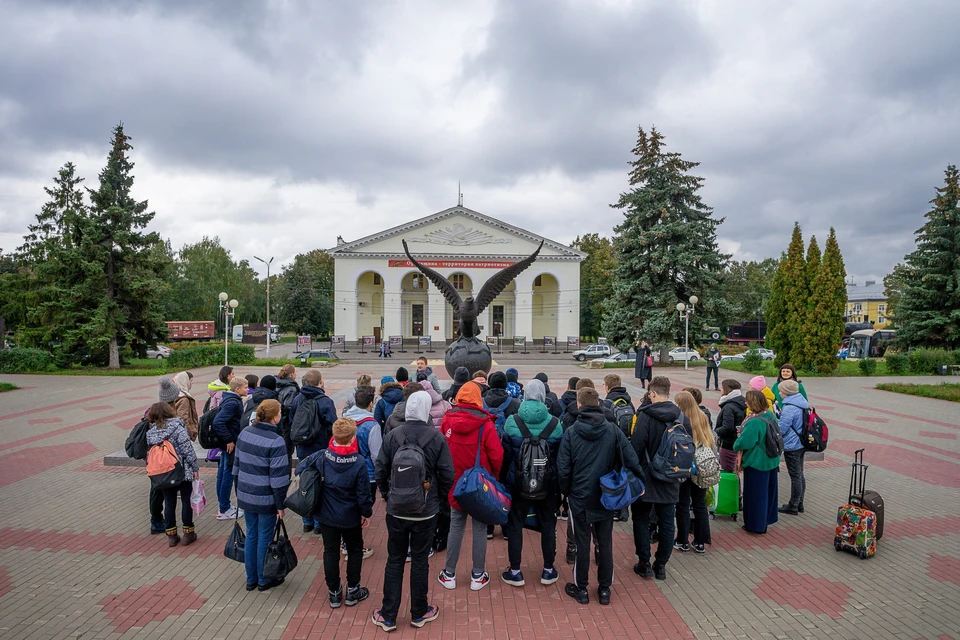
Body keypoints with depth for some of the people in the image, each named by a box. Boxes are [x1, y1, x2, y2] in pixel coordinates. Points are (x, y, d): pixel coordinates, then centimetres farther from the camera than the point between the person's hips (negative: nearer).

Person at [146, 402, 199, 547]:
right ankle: (188, 533, 16)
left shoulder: (150, 432, 0)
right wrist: (195, 467, -8)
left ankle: (171, 535, 20)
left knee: (169, 503, 13)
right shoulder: (177, 427, -15)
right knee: (186, 501, 9)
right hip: (182, 472, -4)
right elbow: (187, 449, -16)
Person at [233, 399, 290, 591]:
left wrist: (239, 491, 20)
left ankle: (251, 579, 30)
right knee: (265, 538, 9)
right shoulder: (275, 441, -21)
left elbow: (237, 465, 9)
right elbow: (278, 478, -19)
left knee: (251, 535, 18)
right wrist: (280, 505, -11)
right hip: (266, 499, -6)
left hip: (245, 495, 6)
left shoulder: (244, 433, 0)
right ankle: (264, 580, 24)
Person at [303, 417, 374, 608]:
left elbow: (299, 469, -3)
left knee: (330, 553, 17)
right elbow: (363, 494, -17)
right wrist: (367, 513, 1)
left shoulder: (321, 457, -17)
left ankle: (334, 593, 28)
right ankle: (352, 592, 28)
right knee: (355, 551, 19)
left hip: (326, 516, 2)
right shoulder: (359, 463, -23)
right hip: (350, 518, -2)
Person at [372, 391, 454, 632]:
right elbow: (447, 474, -8)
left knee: (394, 561, 13)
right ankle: (419, 613, 26)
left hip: (396, 510, 1)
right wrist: (438, 495, 11)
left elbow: (380, 471, -3)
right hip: (426, 511, -1)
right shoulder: (437, 437, -11)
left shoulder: (392, 436, -8)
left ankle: (388, 616, 21)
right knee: (420, 561, 12)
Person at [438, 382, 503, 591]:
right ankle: (478, 576, 18)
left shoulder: (447, 420, -8)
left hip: (455, 484, 3)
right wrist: (494, 477, 5)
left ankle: (449, 575, 22)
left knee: (456, 527, 14)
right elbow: (496, 455, -13)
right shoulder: (485, 424, -16)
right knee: (480, 529, 10)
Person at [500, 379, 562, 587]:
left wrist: (504, 479, 8)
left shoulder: (512, 422, -10)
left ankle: (515, 572, 18)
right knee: (548, 525, 16)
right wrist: (560, 483, 11)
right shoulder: (554, 424, -7)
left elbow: (505, 455, -4)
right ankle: (548, 570, 26)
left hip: (518, 482, -1)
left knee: (515, 525, 12)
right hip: (548, 483, 1)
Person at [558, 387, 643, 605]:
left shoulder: (571, 432, -11)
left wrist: (565, 490, 6)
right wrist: (639, 483, 8)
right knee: (605, 542, 13)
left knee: (582, 542, 9)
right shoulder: (613, 431, -6)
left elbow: (563, 468, -10)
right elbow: (631, 460, -6)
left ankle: (581, 589, 21)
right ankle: (604, 589, 23)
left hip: (579, 497, -2)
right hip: (606, 497, 2)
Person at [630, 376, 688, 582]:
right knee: (666, 522, 12)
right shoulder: (682, 417, 1)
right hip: (670, 480, 4)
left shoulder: (646, 416, -16)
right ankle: (661, 565, 19)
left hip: (646, 478, -4)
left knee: (641, 519, 10)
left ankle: (644, 563, 13)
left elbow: (636, 446, -19)